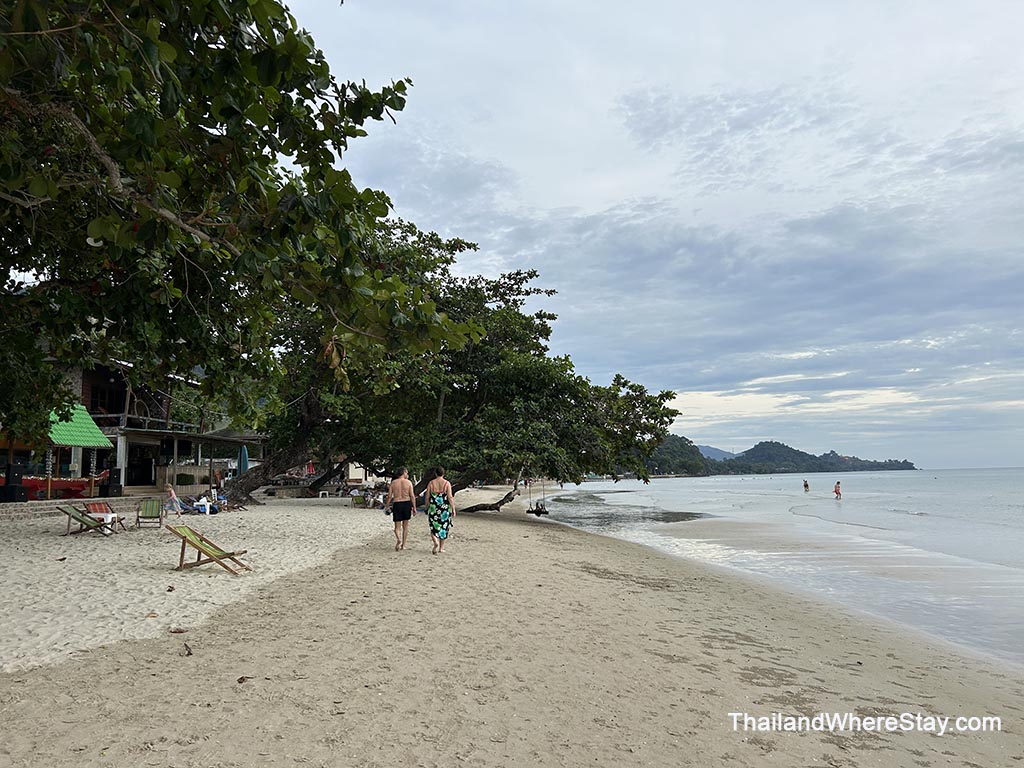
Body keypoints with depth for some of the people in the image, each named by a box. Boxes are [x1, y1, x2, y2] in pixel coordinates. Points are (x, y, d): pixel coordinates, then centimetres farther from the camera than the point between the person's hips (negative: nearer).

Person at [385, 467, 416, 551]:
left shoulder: (393, 483, 0)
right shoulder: (408, 482, -2)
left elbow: (389, 496, 0)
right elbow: (412, 496, -5)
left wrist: (387, 506, 9)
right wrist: (414, 507, 1)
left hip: (396, 504, 0)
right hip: (406, 503, 0)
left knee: (397, 526, 5)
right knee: (405, 525, 14)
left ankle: (398, 539, -23)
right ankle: (403, 545, 18)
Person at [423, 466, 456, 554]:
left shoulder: (431, 483, -1)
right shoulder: (447, 483, -5)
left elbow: (427, 497, 2)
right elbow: (450, 497, -9)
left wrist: (427, 508, 15)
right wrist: (453, 509, -4)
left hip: (433, 508, 0)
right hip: (445, 508, 0)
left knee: (434, 527, 10)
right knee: (444, 527, 13)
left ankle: (435, 542, -17)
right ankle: (441, 548, 17)